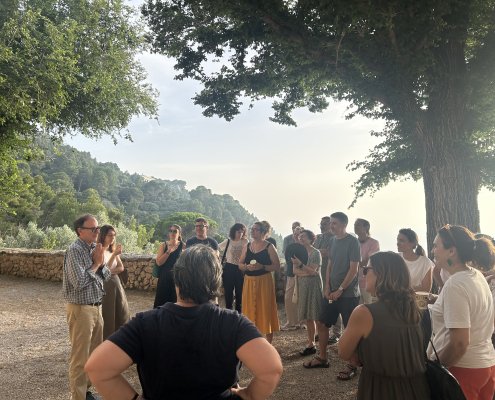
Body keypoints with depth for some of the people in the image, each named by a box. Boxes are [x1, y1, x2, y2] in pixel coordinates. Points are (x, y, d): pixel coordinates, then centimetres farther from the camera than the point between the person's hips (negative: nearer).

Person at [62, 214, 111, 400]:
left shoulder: (94, 248, 8)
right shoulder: (75, 250, -16)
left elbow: (106, 276, 10)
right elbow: (79, 282, -25)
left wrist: (101, 262, -8)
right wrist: (96, 263, -13)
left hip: (96, 307, 8)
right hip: (81, 309, -8)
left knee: (95, 352, 17)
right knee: (80, 356, 2)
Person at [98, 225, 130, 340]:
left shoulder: (113, 250, 10)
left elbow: (121, 268, 4)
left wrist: (110, 271, -13)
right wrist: (114, 255, -30)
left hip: (116, 284, 7)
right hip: (105, 285, -7)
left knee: (121, 314, 10)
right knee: (107, 316, 0)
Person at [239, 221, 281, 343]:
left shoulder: (269, 247, -5)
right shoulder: (247, 246, 8)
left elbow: (277, 266, -7)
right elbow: (240, 264, 9)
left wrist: (262, 266, -20)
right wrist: (247, 267, -12)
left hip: (264, 282, -4)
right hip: (249, 282, 4)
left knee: (265, 310, 0)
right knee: (250, 310, 7)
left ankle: (268, 344, 10)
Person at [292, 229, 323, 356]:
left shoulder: (316, 253, -7)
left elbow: (313, 271, -14)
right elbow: (295, 271, 3)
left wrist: (300, 265, -25)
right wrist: (306, 272, -14)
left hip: (313, 286, -5)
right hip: (302, 286, 5)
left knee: (315, 316, -5)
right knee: (307, 317, 8)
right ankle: (310, 343, 15)